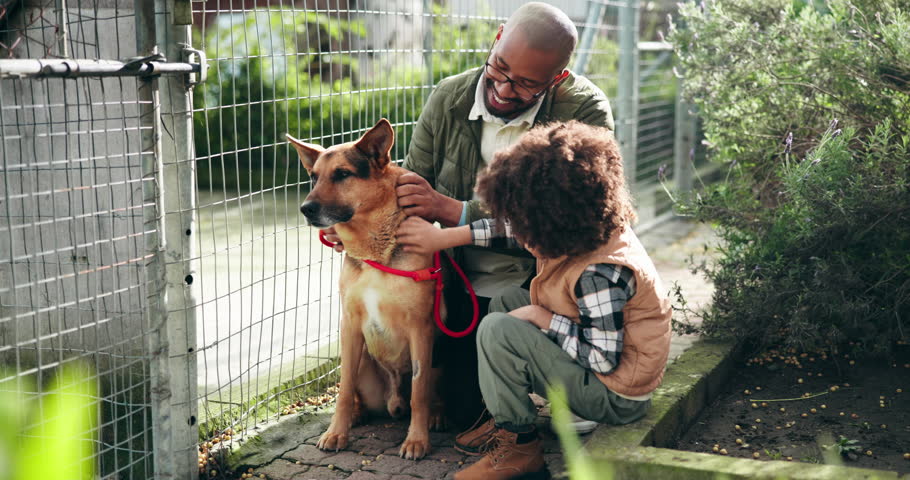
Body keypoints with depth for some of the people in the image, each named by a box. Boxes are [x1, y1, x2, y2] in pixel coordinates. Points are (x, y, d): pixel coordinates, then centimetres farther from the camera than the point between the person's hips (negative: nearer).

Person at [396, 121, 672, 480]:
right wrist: (443, 237, 5)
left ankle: (519, 445, -4)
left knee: (497, 330, -18)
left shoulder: (600, 274, -31)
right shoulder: (583, 232, -4)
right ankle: (505, 418, 12)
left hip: (614, 397, -10)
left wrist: (540, 317, -19)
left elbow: (603, 358, -29)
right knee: (509, 301, 14)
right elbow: (509, 231, 7)